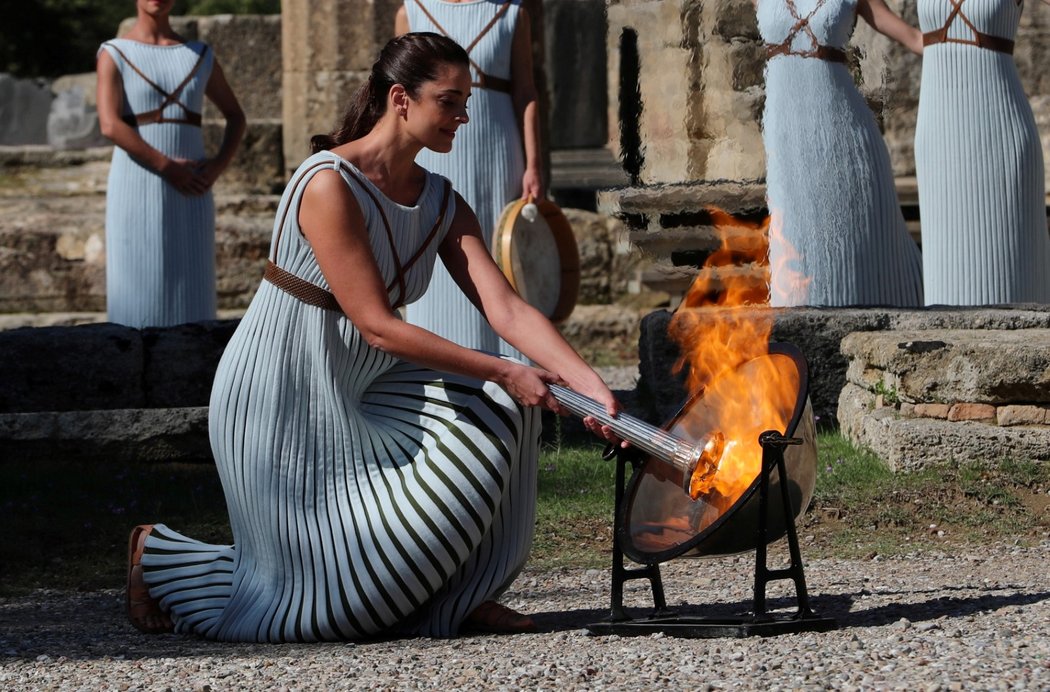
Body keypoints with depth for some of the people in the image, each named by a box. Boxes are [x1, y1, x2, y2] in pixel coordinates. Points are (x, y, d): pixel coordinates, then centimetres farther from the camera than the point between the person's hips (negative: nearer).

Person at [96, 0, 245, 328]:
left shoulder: (200, 56, 11)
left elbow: (235, 116, 20)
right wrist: (169, 167, -18)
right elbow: (110, 125, -15)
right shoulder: (114, 55, -2)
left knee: (190, 296, 3)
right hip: (137, 193, -4)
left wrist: (219, 164, 0)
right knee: (137, 294, -4)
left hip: (189, 196, 4)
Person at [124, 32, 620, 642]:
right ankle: (162, 556, 18)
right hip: (280, 403, -8)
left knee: (500, 408, -11)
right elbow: (377, 325, -24)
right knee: (334, 596, -4)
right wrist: (502, 372, -26)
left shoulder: (442, 205, 2)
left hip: (357, 395, 8)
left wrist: (590, 384, -22)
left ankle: (462, 595, 1)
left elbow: (507, 310, -8)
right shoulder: (329, 186, -22)